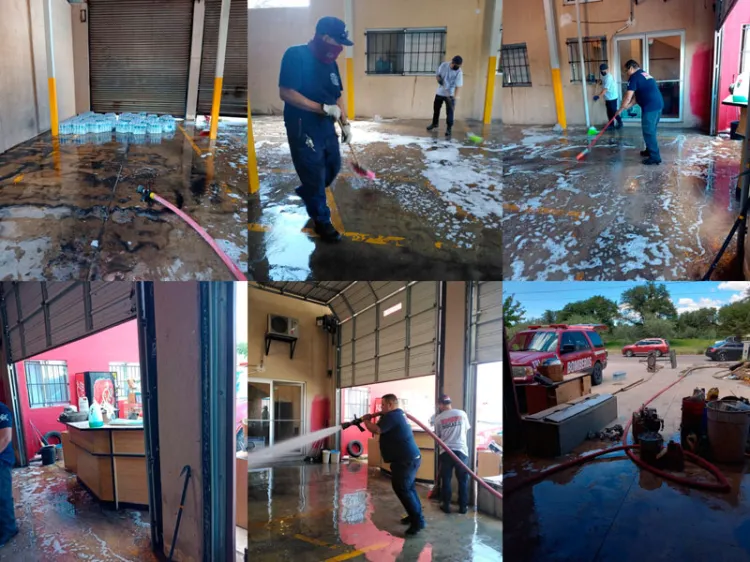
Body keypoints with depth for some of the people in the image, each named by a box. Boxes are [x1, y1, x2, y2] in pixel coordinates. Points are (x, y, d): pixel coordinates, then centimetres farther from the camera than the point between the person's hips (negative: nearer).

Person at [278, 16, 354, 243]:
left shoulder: (330, 62, 7)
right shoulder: (296, 55, -16)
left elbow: (337, 96, 16)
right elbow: (286, 93, -24)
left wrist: (345, 123, 7)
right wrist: (324, 108, -24)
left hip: (326, 128, 8)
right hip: (303, 129, -8)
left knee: (333, 168, 19)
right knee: (315, 177, 3)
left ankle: (303, 194, 44)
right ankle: (322, 221, 22)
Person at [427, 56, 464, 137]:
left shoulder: (459, 72, -18)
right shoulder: (443, 65, -9)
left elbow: (458, 86, -21)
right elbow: (437, 74, 4)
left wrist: (455, 96, -31)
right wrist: (439, 79, -19)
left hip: (450, 94, -4)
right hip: (440, 92, 4)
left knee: (450, 111, -7)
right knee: (436, 108, 16)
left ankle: (449, 128, 1)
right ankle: (434, 124, 36)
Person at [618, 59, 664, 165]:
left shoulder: (634, 77, -7)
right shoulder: (644, 75, 23)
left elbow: (628, 97, -7)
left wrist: (621, 109, 7)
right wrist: (628, 106, 20)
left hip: (650, 107, -10)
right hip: (658, 105, 10)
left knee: (648, 132, -4)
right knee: (651, 131, 22)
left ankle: (655, 157, -3)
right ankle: (650, 150, 34)